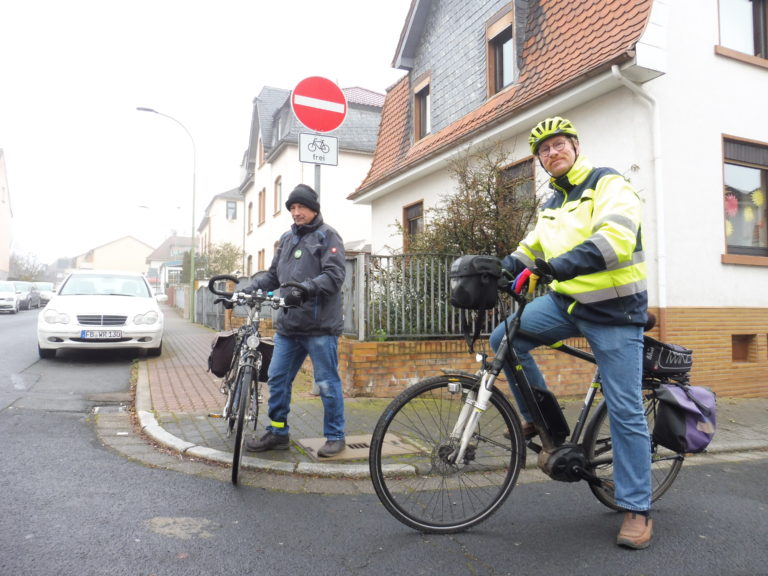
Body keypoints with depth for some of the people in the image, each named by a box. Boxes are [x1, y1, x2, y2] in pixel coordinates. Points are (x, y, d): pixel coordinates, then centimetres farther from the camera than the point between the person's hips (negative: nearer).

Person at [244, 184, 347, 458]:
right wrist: (250, 288, 4)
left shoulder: (327, 236, -2)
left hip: (320, 324, -6)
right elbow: (274, 275, 20)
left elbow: (334, 275, -14)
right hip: (288, 323, 7)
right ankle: (277, 433, 25)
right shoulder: (286, 238, 18)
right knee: (277, 379, 10)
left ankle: (335, 436, 17)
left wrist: (305, 288, -28)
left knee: (327, 383, 2)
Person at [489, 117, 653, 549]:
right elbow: (531, 250, 17)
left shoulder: (609, 184, -8)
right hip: (566, 302, 6)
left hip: (614, 310, -6)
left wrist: (567, 263, -40)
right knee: (504, 339, -12)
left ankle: (638, 510, 12)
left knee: (626, 412, -2)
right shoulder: (553, 206, 16)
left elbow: (617, 237, -25)